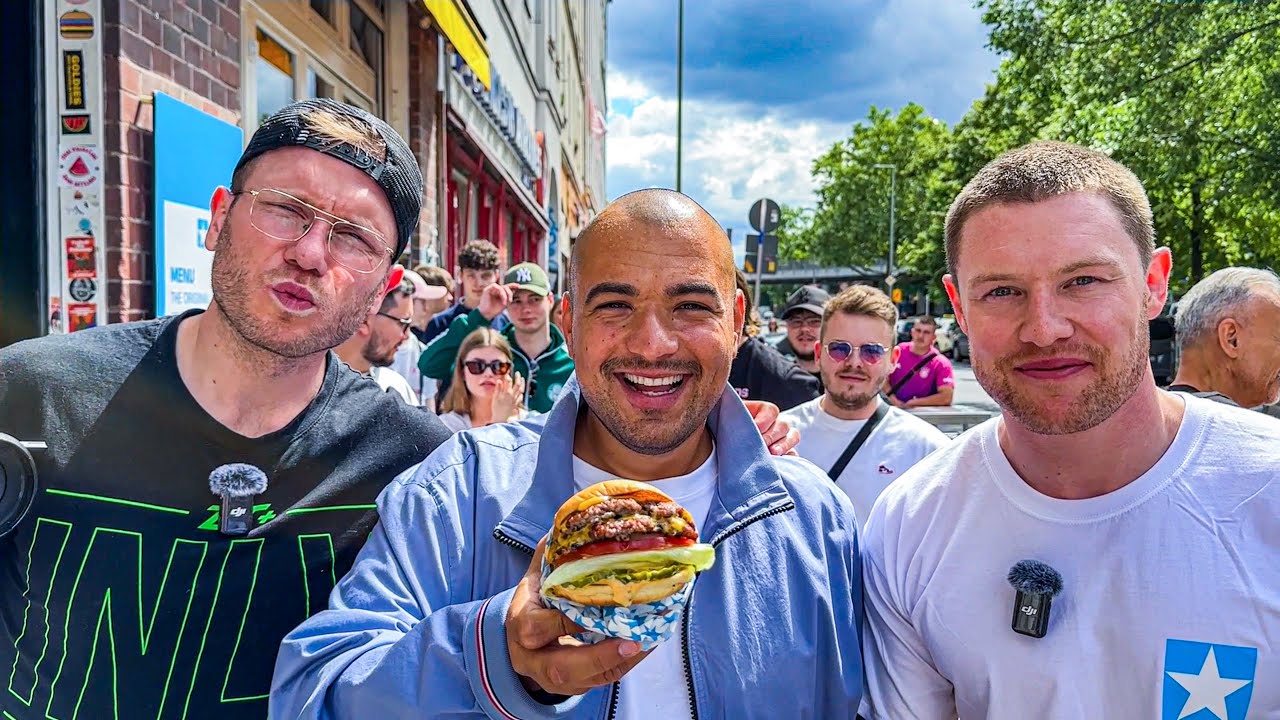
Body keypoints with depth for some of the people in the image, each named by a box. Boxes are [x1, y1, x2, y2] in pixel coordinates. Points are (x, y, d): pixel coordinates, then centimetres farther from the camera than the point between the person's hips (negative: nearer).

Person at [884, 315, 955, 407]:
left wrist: (913, 403, -13)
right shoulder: (897, 351, 3)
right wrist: (892, 398, -7)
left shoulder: (941, 364, -7)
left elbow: (947, 398, -14)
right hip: (894, 408, 2)